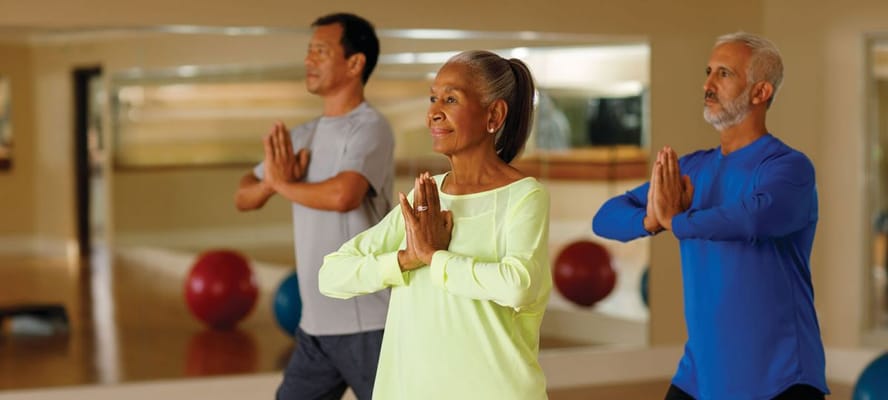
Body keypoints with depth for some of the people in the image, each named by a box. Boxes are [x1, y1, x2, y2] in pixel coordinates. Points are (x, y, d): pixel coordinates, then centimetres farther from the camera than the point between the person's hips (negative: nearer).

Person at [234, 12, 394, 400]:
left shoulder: (369, 127, -13)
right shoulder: (303, 135, 12)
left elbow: (343, 195, -30)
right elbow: (244, 197, 15)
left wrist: (282, 183, -12)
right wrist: (270, 181, -9)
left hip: (367, 323, -8)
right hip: (316, 323, 8)